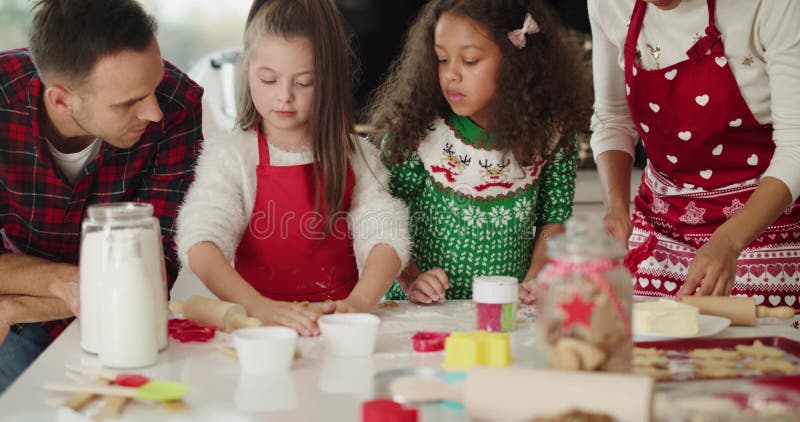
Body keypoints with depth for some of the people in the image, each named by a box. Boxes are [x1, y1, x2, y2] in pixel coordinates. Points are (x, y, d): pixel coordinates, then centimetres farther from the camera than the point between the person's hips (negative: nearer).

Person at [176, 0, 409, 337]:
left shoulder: (356, 157, 6)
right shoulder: (229, 157, -2)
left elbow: (385, 235, -5)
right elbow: (200, 242, -17)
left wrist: (358, 302, -25)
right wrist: (259, 306, -34)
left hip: (339, 322, 1)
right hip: (261, 327, -1)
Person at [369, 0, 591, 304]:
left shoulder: (549, 133, -3)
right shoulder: (415, 132, -8)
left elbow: (554, 220, 9)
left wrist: (535, 280, -6)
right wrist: (411, 280, -14)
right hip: (424, 313, -1)